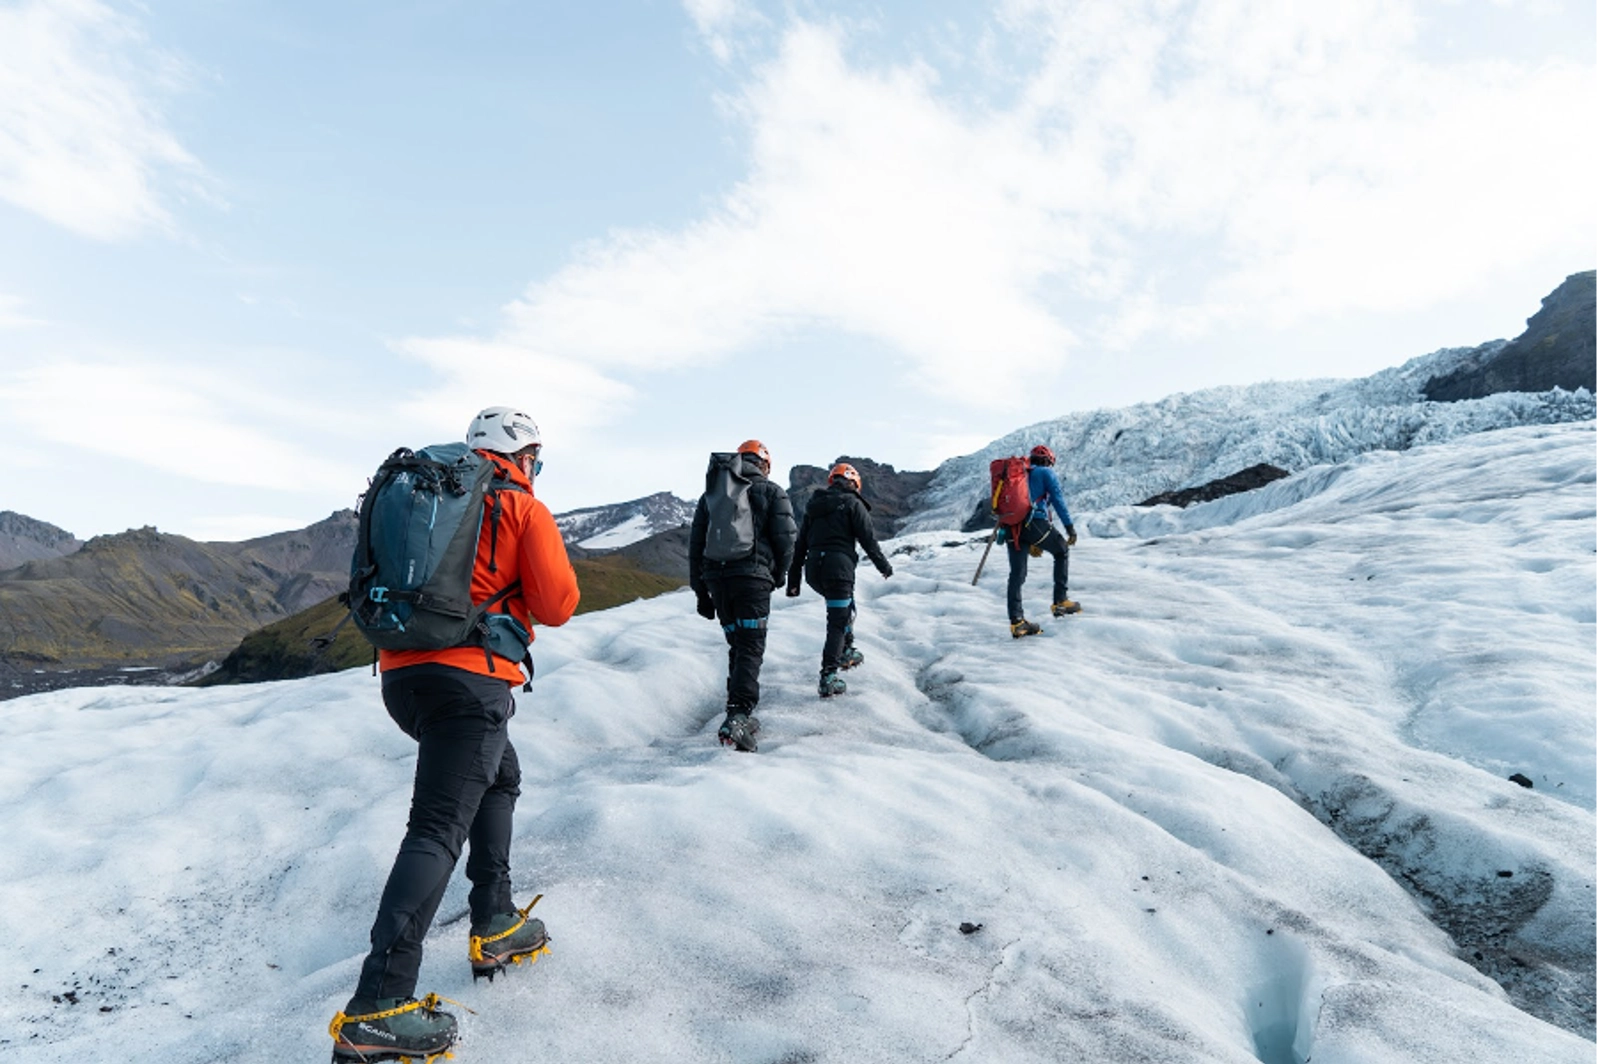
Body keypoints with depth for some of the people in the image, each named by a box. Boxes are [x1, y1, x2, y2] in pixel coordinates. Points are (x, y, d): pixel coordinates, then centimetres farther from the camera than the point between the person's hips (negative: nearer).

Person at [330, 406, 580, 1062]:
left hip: (400, 675, 8)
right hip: (469, 678, -7)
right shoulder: (525, 510, 1)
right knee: (438, 829, -8)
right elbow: (557, 604, -5)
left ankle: (495, 927, 26)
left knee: (500, 777, 25)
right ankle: (376, 1008, -12)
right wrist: (525, 587, 17)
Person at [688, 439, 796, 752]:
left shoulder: (711, 493, 19)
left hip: (715, 577, 5)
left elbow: (695, 545, 16)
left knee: (737, 646, 17)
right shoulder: (772, 492, 5)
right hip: (753, 577, -5)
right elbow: (785, 539, -3)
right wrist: (778, 575, 15)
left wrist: (700, 591, 18)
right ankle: (737, 717, -19)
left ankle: (741, 715, 19)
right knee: (751, 649, -5)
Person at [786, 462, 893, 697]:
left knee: (845, 605, 29)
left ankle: (846, 652, 34)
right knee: (838, 621, -4)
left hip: (813, 569, 6)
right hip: (839, 566, -6)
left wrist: (794, 578, 19)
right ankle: (828, 677, -10)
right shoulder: (853, 504, 1)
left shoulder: (813, 505, 19)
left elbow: (800, 544, 17)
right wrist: (883, 565, 11)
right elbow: (868, 539, -3)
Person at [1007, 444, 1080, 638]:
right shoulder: (1046, 473, 11)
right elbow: (1058, 500, -2)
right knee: (1061, 553, 20)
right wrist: (1069, 527, -2)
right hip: (1035, 522, -5)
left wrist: (1030, 544, 33)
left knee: (1017, 574, 3)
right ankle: (1060, 602, 18)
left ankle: (1017, 621, -4)